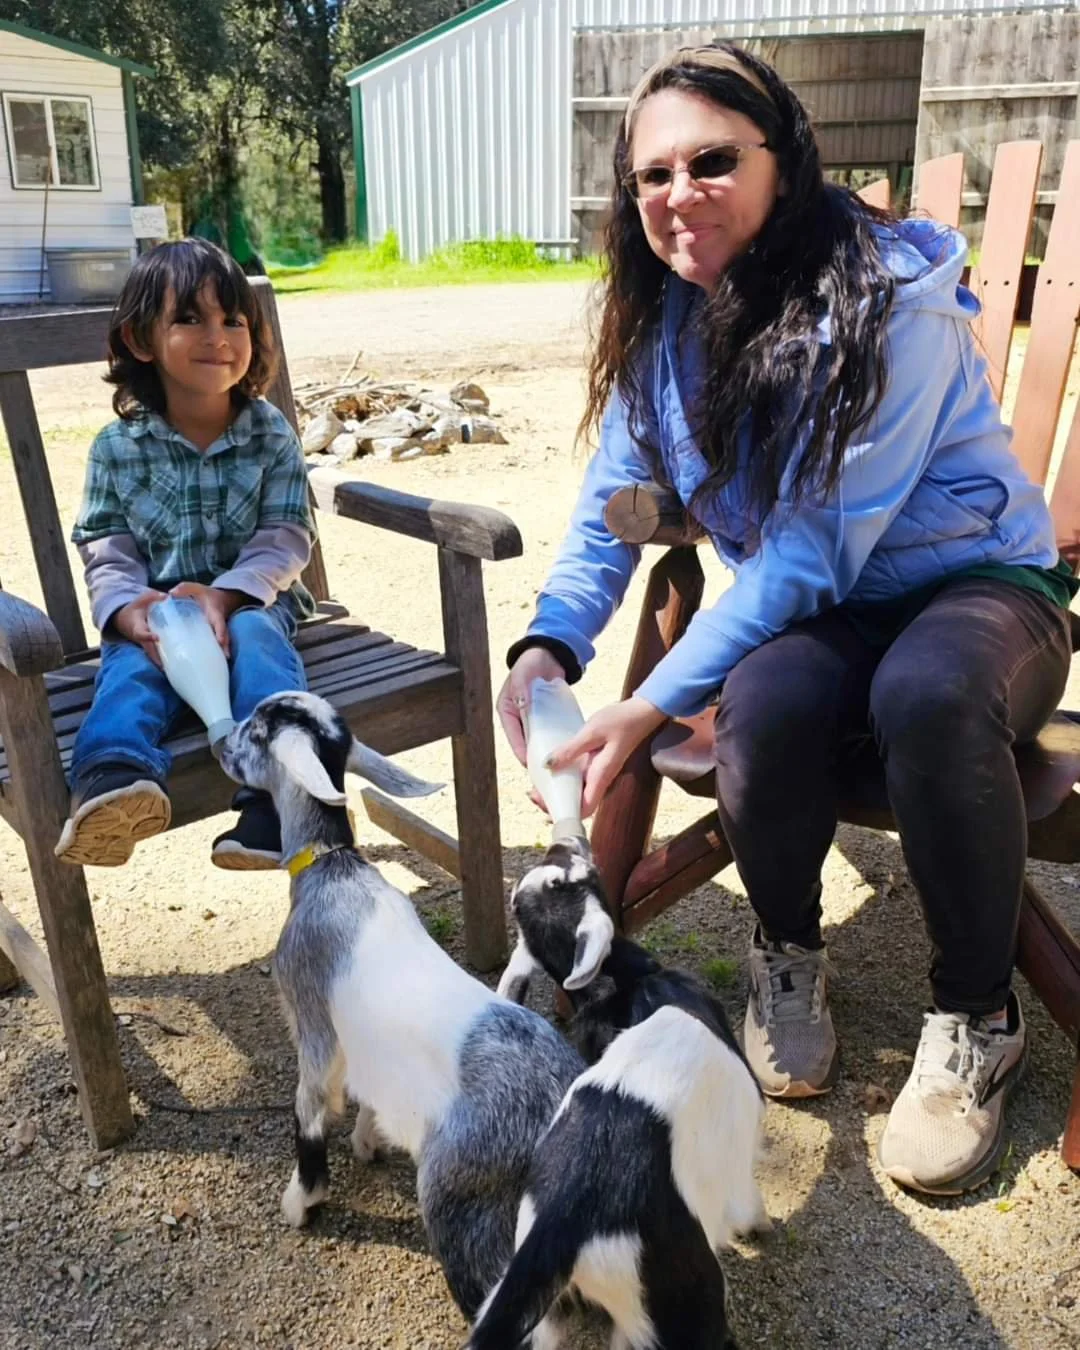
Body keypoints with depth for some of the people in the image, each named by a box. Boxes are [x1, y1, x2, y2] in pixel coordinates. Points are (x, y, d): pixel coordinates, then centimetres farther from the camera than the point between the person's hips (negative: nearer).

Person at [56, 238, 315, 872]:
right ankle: (116, 780, -57)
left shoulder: (271, 433, 1)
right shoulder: (118, 447, 2)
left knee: (258, 639, -33)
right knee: (132, 664, -30)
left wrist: (223, 596, -22)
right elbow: (107, 555, 1)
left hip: (250, 600, -1)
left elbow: (285, 541, -5)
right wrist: (130, 609, -22)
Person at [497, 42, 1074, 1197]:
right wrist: (550, 643, -16)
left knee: (928, 696, -38)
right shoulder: (662, 312, -1)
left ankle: (976, 1021, -12)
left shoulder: (889, 298, -20)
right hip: (813, 612, 3)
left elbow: (810, 550, -24)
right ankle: (788, 955, -1)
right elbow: (613, 497, 2)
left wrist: (653, 706, -28)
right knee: (764, 704, -33)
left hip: (972, 581, -3)